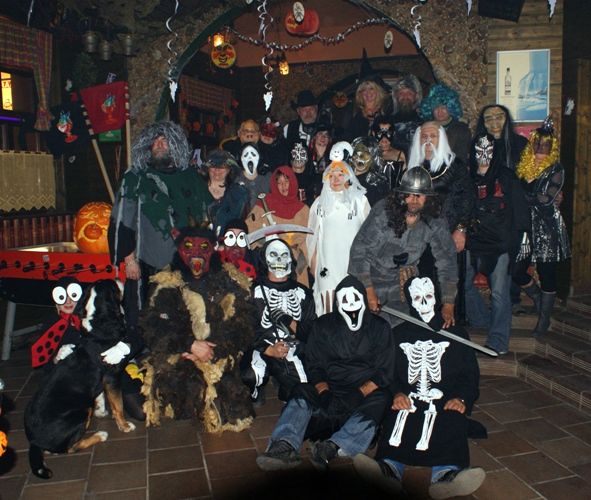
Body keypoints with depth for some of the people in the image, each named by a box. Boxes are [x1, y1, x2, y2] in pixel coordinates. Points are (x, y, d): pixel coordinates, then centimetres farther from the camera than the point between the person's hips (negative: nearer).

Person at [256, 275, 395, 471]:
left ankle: (331, 447, -52)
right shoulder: (323, 325, 12)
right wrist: (324, 391, -14)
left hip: (367, 391, -1)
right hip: (331, 389, 2)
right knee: (302, 393, -27)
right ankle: (285, 446, -49)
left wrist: (360, 393, -14)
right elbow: (314, 366, 5)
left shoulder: (379, 327, 8)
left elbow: (385, 372, 1)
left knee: (379, 400, -35)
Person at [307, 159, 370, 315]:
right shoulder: (320, 203, 9)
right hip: (327, 262, 2)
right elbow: (313, 236, 13)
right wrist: (312, 263, 10)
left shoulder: (360, 200, 3)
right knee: (328, 307, -1)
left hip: (353, 260, -1)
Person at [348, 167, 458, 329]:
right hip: (372, 277, -2)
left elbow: (447, 262, -7)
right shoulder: (382, 211, -21)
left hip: (402, 281, 2)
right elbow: (359, 249, -19)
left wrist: (448, 305, -12)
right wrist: (368, 291, -22)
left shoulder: (435, 224, -13)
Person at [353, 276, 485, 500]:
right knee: (397, 417, -35)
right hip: (408, 399, 0)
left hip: (446, 401, 0)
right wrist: (397, 394, -11)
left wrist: (461, 399, -7)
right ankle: (389, 468, -58)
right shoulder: (398, 334, 22)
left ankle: (446, 474, -59)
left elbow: (470, 374, 14)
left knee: (451, 423, -35)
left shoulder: (455, 333, 23)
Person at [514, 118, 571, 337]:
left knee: (546, 274, 3)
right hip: (524, 226, 4)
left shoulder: (556, 170, -4)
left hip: (547, 228, -4)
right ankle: (539, 299, 32)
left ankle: (544, 319, 18)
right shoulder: (524, 167, 8)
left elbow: (545, 199, -15)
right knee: (517, 271, 2)